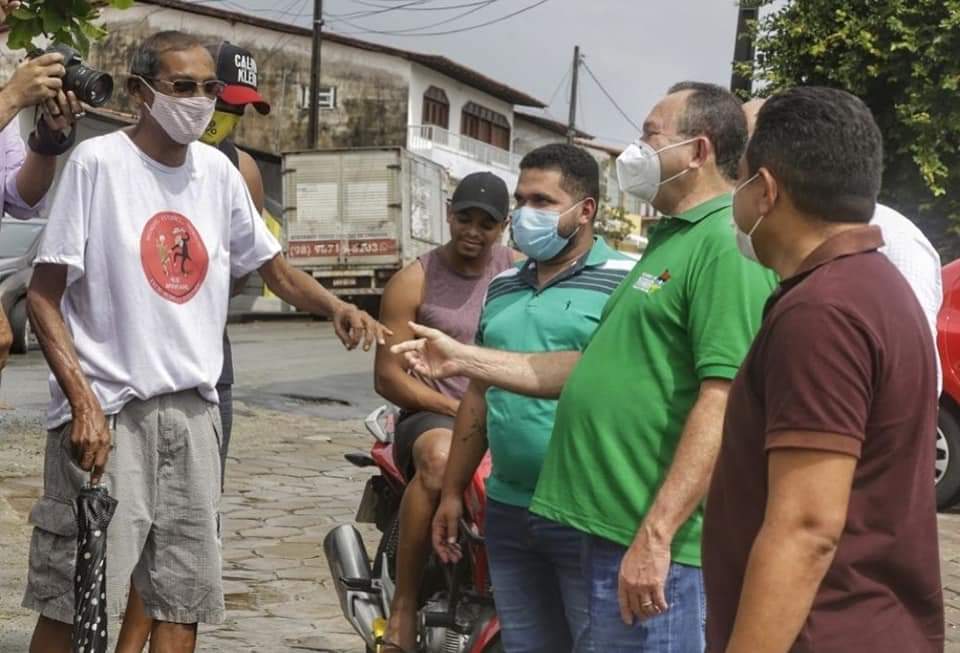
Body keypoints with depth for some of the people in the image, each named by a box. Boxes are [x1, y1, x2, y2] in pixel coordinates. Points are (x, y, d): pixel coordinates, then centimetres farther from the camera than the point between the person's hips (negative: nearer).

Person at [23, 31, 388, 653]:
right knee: (70, 600, -4)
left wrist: (337, 306, -3)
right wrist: (83, 402, -19)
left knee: (184, 600, 9)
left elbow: (276, 270, 18)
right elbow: (43, 296, -9)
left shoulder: (219, 170, 8)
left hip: (193, 410, 6)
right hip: (107, 411, -5)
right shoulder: (98, 160, -8)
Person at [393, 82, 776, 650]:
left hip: (653, 542, -10)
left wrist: (655, 536, -26)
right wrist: (463, 360, 20)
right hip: (609, 527, 10)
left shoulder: (727, 245, -14)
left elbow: (724, 401, -23)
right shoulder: (671, 240, 18)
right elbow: (600, 368, 22)